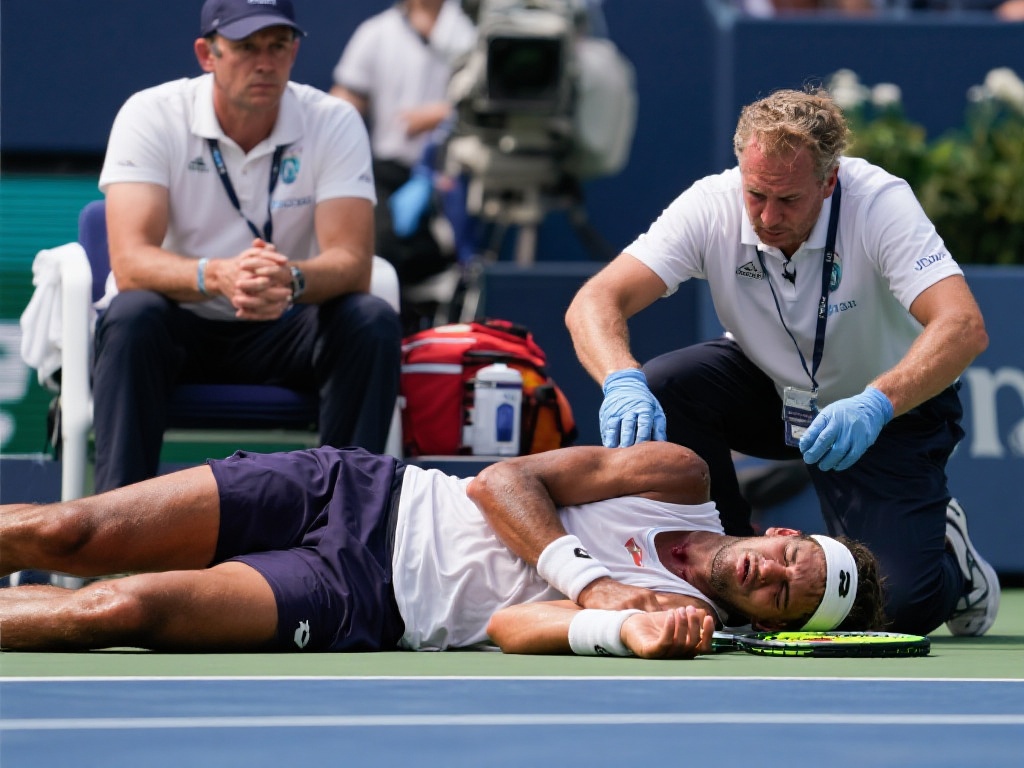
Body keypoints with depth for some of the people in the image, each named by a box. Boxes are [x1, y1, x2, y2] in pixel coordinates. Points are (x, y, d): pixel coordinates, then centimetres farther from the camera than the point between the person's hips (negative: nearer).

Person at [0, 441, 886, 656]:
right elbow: (503, 481, 0)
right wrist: (589, 579, -14)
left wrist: (632, 630, -37)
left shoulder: (684, 620, -6)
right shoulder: (683, 479, 2)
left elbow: (510, 628, -18)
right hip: (367, 495, 3)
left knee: (118, 610, -23)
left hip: (360, 605, -3)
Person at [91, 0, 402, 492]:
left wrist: (292, 280, -43)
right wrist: (217, 276, -46)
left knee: (374, 323, -26)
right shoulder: (151, 116, -13)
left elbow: (352, 262, -19)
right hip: (178, 327, -2)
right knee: (130, 317, -34)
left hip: (285, 333, 2)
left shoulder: (334, 123, -8)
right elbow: (129, 261, -25)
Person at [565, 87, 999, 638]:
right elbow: (593, 302, -29)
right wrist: (622, 381, -51)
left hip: (890, 408, -3)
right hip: (767, 388, 3)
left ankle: (950, 560, 17)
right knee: (659, 391, -29)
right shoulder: (712, 206, -23)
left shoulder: (881, 203, -30)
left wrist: (875, 404, -56)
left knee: (900, 606, -22)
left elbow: (963, 327, -40)